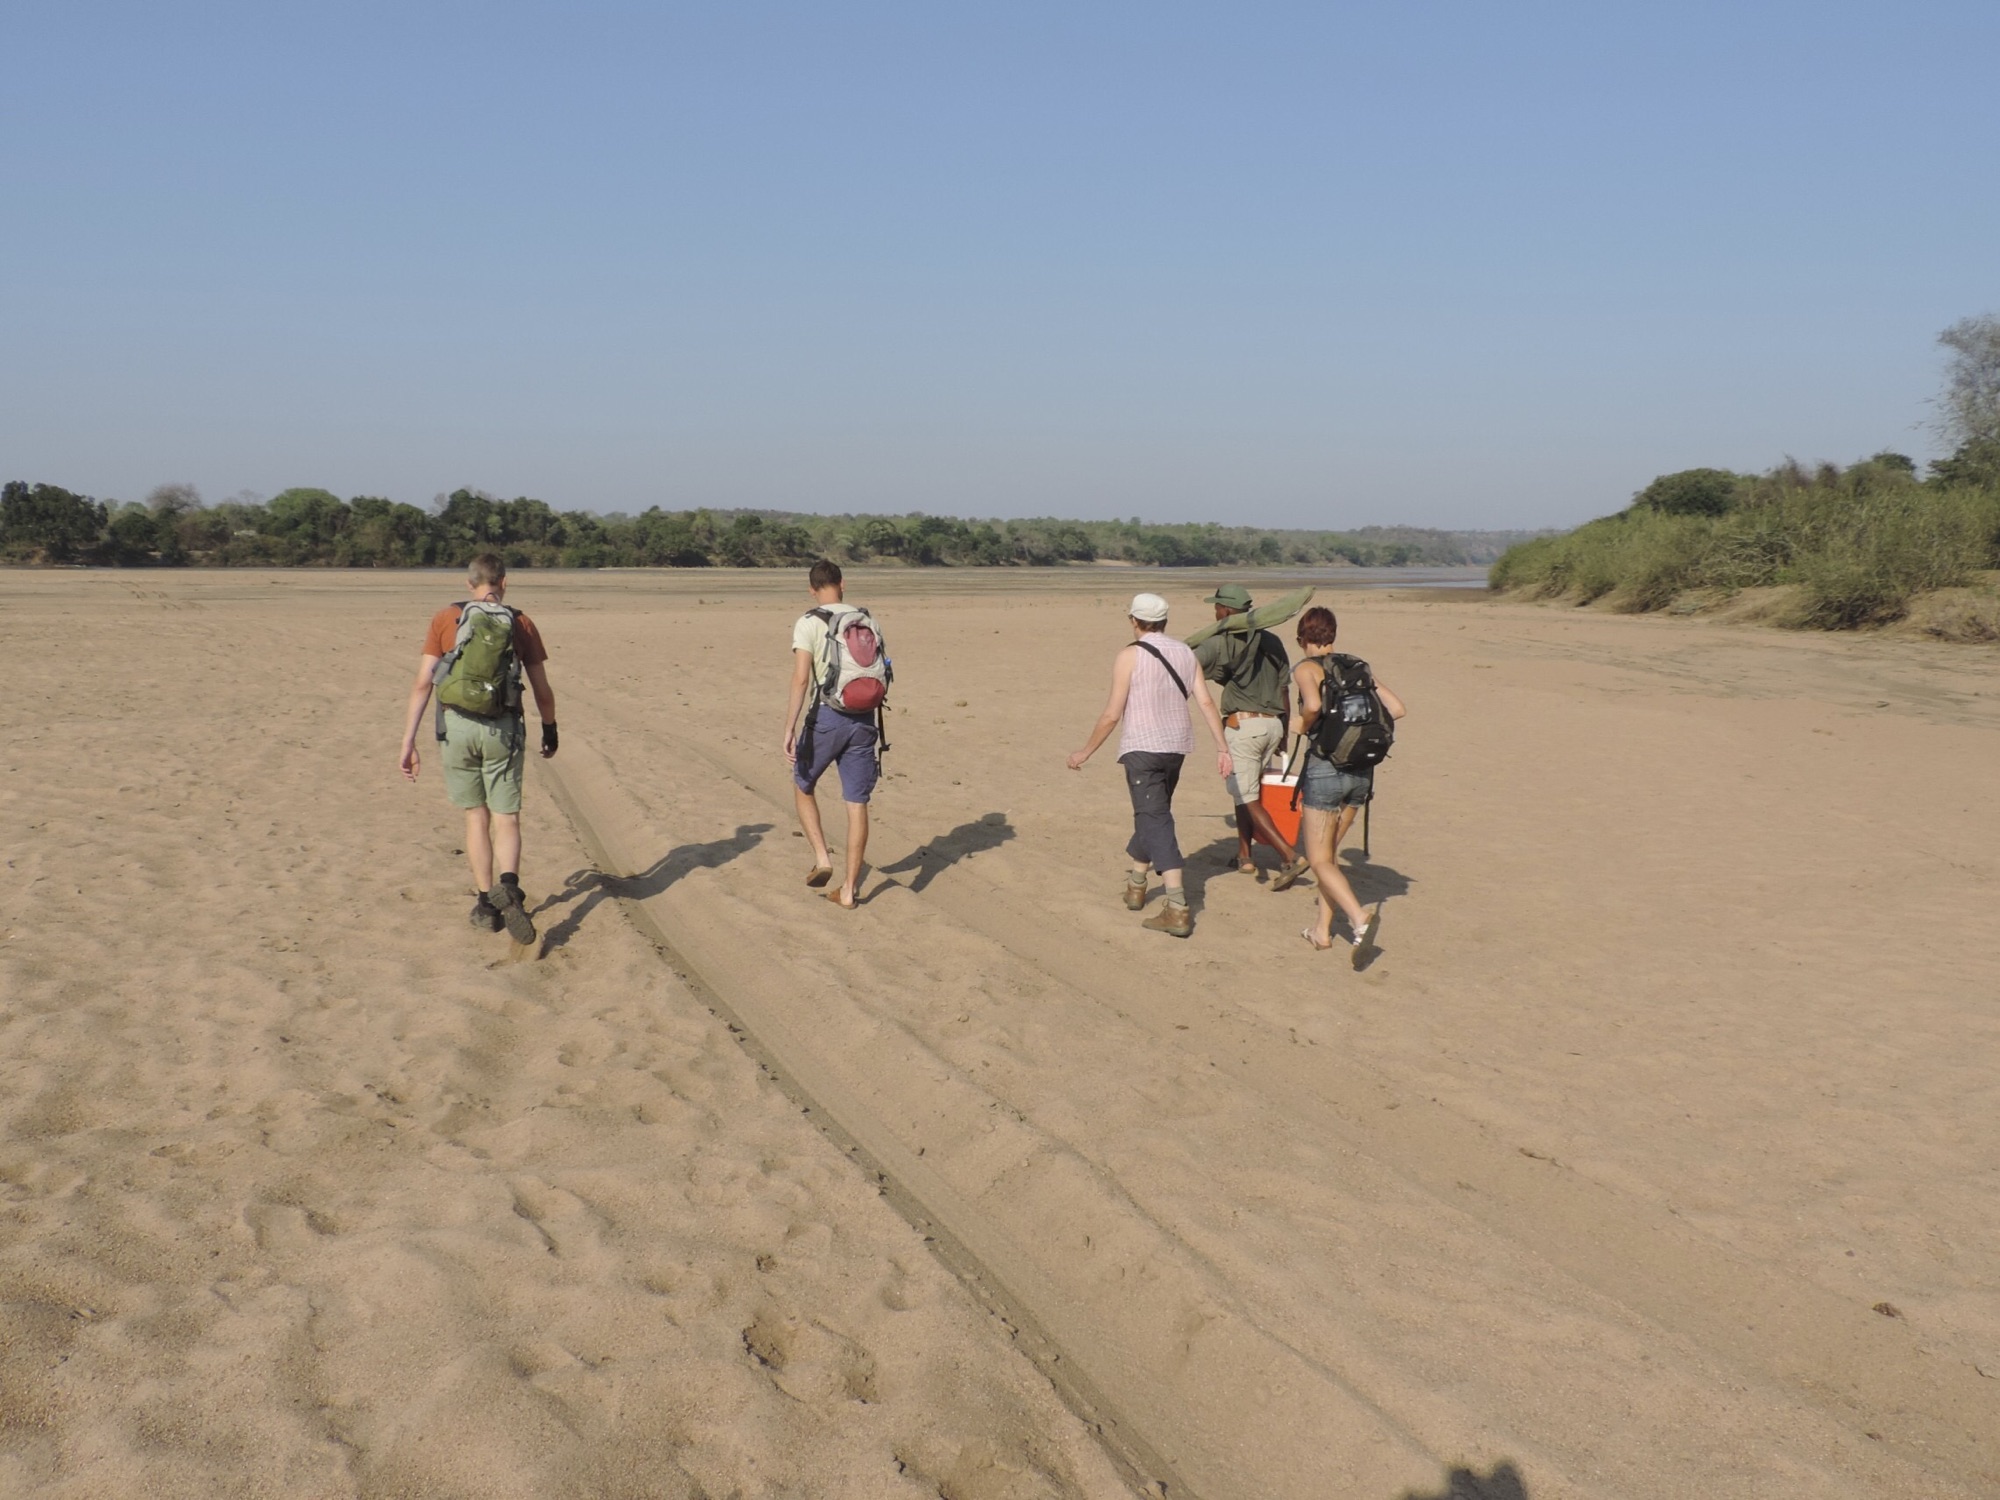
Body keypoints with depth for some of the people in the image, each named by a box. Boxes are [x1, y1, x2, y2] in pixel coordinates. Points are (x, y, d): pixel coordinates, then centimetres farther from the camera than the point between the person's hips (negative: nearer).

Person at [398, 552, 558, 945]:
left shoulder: (445, 619, 6)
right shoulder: (521, 624, 7)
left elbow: (423, 683, 0)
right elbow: (543, 690, 8)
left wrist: (408, 742, 1)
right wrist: (550, 731, 25)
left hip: (456, 725, 1)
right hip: (503, 728, -1)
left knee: (476, 816, 16)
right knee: (506, 820, 3)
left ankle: (486, 904, 17)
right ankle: (509, 886, -25)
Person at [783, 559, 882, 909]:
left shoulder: (808, 623, -6)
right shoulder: (866, 620, 7)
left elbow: (800, 678, -15)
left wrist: (789, 728, -16)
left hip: (826, 716, -3)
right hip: (863, 718, 4)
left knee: (803, 786, 20)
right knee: (857, 804, 6)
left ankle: (822, 858, 8)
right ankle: (849, 888, 10)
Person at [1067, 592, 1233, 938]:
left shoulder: (1129, 656, -10)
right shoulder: (1186, 653, 6)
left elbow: (1112, 715, -10)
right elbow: (1206, 703, -1)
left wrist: (1086, 752, 1)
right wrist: (1222, 748, 0)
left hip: (1142, 748, -6)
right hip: (1176, 747, 6)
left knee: (1155, 822, -7)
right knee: (1151, 814, 23)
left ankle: (1178, 909, -17)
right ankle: (1136, 885, 39)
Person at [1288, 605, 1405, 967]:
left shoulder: (1306, 669, -6)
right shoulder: (1358, 667, 10)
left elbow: (1313, 705, -27)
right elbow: (1397, 709, 4)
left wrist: (1302, 726, -7)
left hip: (1325, 769, -6)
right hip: (1361, 770, 6)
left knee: (1320, 860, 0)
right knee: (1329, 850, 21)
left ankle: (1359, 917, -22)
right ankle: (1322, 929, 23)